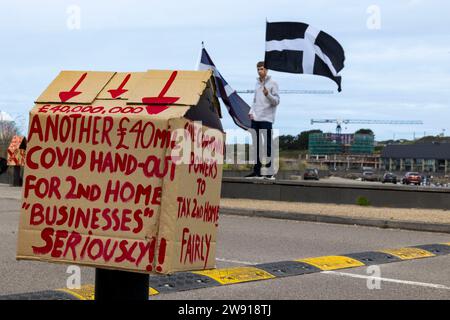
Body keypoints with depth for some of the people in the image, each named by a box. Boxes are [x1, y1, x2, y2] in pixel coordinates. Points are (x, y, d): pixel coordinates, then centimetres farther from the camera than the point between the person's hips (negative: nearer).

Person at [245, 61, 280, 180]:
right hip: (255, 119, 7)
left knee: (267, 145, -7)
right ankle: (257, 170, 12)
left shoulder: (272, 83, -1)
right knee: (256, 145, 8)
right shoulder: (257, 83, 18)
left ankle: (269, 171, -7)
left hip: (266, 119, -7)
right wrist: (251, 112, 10)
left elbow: (276, 101, -6)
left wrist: (268, 95, -24)